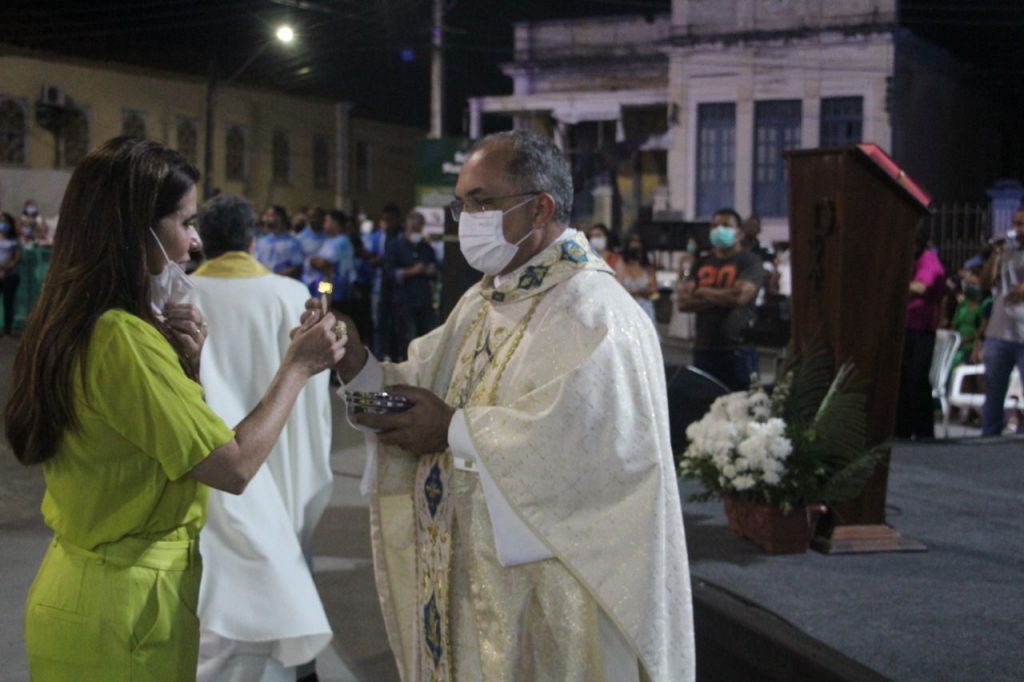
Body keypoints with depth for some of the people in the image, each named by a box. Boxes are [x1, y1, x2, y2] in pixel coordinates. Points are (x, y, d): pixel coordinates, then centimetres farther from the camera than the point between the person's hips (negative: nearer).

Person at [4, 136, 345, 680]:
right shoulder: (122, 337, -23)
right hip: (129, 599, -9)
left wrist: (182, 360, -4)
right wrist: (297, 367, -11)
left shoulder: (69, 325, 6)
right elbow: (234, 466, -22)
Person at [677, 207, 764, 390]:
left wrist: (704, 292, -1)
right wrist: (721, 298, -6)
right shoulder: (702, 264, 17)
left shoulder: (750, 262, 1)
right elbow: (682, 301, 6)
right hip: (703, 349, 5)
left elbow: (740, 295, -16)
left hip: (738, 349, -5)